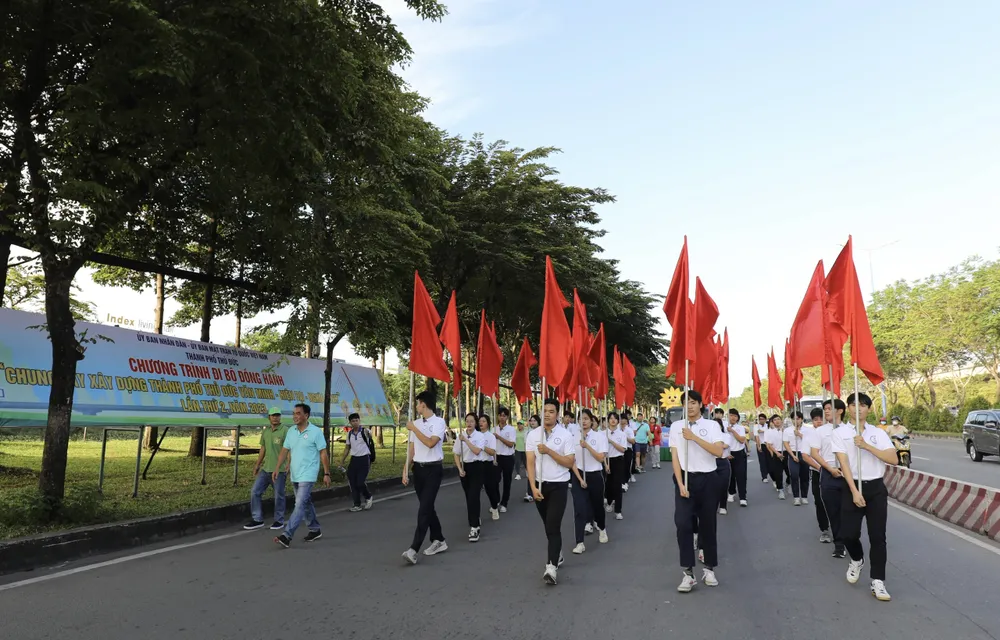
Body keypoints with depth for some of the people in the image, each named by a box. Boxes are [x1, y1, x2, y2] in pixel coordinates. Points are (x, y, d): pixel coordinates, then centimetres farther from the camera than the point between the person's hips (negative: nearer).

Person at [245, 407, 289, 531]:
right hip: (266, 468, 7)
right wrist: (257, 465, 20)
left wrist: (288, 464, -27)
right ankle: (257, 520, 15)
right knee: (255, 492, 5)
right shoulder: (265, 431, 11)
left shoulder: (285, 430, -10)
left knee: (279, 496, 2)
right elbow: (263, 449, 19)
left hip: (279, 469, -6)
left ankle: (279, 521, 17)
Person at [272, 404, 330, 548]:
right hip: (295, 475, 7)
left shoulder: (316, 431, -11)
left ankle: (287, 536, -16)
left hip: (307, 476, -7)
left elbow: (323, 453, -9)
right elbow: (284, 451, 9)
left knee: (300, 504, -13)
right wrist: (277, 468, -2)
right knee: (306, 504, 17)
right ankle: (315, 530, 31)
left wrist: (326, 473, -10)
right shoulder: (291, 431, 6)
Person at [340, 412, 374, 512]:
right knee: (352, 482, 2)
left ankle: (368, 497, 20)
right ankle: (357, 504, 15)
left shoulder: (364, 431, -5)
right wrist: (342, 460, 16)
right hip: (354, 459, 6)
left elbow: (370, 437, -20)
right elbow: (347, 448, 17)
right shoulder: (349, 434, 9)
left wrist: (369, 435, -39)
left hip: (364, 459, -5)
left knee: (360, 482, -10)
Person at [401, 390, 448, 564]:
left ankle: (414, 549, -13)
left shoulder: (439, 422, -10)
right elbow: (411, 450, 10)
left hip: (433, 469, -7)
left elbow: (430, 443, -24)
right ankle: (439, 541, 28)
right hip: (418, 469, 7)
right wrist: (405, 471, 6)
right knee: (427, 507, 13)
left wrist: (414, 429, -16)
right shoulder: (415, 423, 7)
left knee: (424, 509, -11)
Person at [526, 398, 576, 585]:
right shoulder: (532, 435, -1)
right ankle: (557, 555, 38)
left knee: (553, 526, -11)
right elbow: (530, 463, -3)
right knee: (548, 525, 17)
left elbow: (570, 462, -11)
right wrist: (533, 487, -12)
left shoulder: (565, 435, -7)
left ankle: (552, 567, -11)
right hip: (540, 484, 3)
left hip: (559, 485, -3)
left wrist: (549, 451, -20)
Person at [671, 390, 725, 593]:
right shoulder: (676, 426, 3)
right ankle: (688, 573, -3)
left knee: (708, 524, 9)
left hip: (707, 479, 0)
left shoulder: (712, 425, 0)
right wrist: (681, 484, -9)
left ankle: (709, 569, 25)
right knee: (683, 524, -9)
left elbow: (718, 451, -14)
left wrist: (694, 437, -20)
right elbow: (675, 457, -1)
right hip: (685, 478, 0)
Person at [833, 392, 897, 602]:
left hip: (876, 488, 1)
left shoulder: (878, 433, 4)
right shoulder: (839, 433, -1)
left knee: (877, 536, 0)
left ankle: (877, 582, 9)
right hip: (853, 487, -1)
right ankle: (857, 560, 31)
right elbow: (844, 463, -9)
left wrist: (866, 445, -18)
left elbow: (893, 459, -9)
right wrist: (854, 491, -17)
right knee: (848, 533, -2)